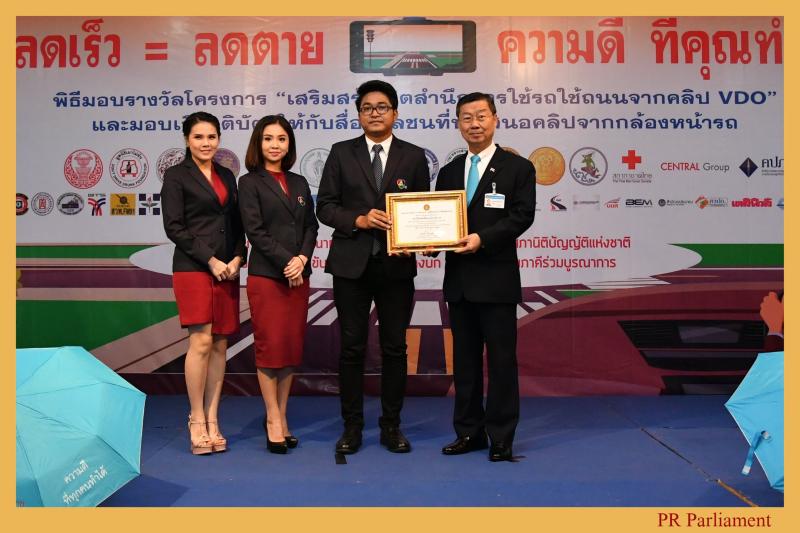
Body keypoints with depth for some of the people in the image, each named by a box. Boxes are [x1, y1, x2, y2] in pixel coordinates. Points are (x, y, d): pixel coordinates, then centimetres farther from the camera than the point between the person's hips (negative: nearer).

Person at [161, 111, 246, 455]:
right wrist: (210, 261, -12)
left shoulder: (227, 176, 17)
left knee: (220, 345, 3)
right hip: (193, 268, -5)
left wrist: (237, 258, -1)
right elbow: (174, 227, -6)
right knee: (201, 341, -10)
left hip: (228, 269, 5)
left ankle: (212, 420, 10)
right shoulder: (176, 176, 1)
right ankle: (197, 420, 2)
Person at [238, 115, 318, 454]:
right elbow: (255, 231, -8)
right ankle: (273, 419, 11)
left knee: (292, 347, 6)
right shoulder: (250, 183, 0)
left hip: (299, 276, 5)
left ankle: (281, 417, 17)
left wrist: (302, 259, -8)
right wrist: (286, 262, -14)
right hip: (265, 276, -5)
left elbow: (311, 226, 10)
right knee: (270, 346, -2)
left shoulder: (299, 183, 15)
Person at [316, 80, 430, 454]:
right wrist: (360, 220, -15)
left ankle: (391, 425, 20)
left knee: (394, 347, 7)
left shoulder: (414, 156, 6)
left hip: (396, 265, 1)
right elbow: (325, 206, 1)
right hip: (352, 264, 0)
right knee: (352, 348, 5)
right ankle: (352, 426, 18)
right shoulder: (341, 153, 5)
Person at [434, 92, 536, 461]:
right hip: (459, 279, 5)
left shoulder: (518, 168, 1)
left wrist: (482, 238, -22)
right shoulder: (449, 172, 15)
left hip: (497, 278, -5)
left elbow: (522, 216, -10)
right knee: (465, 359, 11)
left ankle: (501, 437, 12)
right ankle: (469, 432, 22)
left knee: (501, 359, 1)